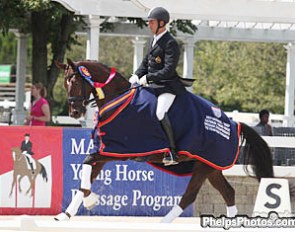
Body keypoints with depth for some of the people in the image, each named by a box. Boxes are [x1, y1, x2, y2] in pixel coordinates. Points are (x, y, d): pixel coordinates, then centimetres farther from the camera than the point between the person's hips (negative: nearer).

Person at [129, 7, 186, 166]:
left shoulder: (170, 43, -14)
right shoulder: (155, 40, 15)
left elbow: (168, 70, -21)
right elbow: (146, 62, 23)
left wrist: (147, 78, -21)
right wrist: (137, 76, 5)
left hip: (167, 86, -10)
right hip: (152, 85, 10)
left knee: (160, 113, -31)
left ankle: (172, 153, -30)